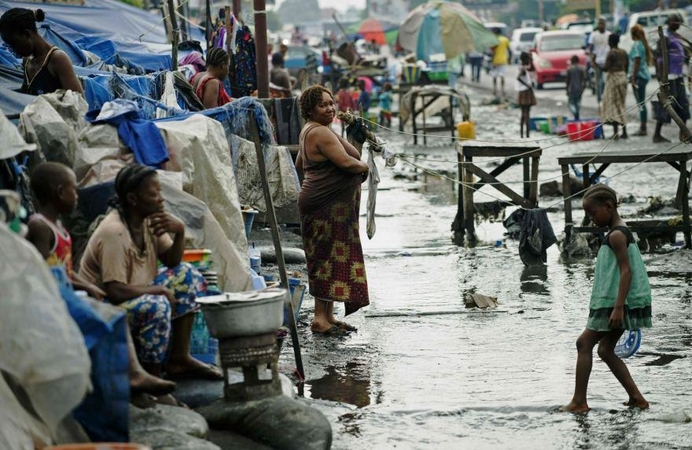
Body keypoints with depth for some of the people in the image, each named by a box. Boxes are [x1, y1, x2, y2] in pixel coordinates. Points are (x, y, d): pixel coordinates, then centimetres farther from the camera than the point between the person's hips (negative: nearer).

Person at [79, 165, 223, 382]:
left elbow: (172, 262, 8)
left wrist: (179, 232, -11)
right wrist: (159, 289, -20)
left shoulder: (149, 219, -1)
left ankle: (179, 359, 6)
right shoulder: (114, 232, -27)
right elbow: (115, 291, -31)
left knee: (187, 276, 6)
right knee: (157, 306, -34)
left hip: (137, 296, 10)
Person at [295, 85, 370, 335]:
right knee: (329, 258, -10)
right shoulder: (321, 133, -16)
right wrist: (364, 167, -4)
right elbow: (345, 162, -23)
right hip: (328, 205, -11)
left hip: (333, 206, 11)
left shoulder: (308, 132, 17)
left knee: (335, 258, 12)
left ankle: (328, 316, 15)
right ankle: (320, 318, -10)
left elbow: (299, 163, 31)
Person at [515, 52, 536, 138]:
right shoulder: (523, 69, -16)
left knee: (524, 114, 13)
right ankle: (527, 135, -17)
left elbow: (533, 69, 32)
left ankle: (522, 135, 15)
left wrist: (531, 60, 19)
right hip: (525, 92, -10)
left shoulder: (526, 68, 13)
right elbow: (518, 78, -32)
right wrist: (527, 85, -29)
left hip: (524, 93, 10)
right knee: (527, 114, -12)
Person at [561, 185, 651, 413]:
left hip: (615, 302, -10)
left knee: (584, 343, -7)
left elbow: (626, 271, -21)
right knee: (606, 350, 14)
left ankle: (579, 401, -7)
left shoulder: (616, 235, -14)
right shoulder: (619, 234, 17)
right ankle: (636, 397, 12)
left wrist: (618, 307, -26)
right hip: (613, 303, 10)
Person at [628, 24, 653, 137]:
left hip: (638, 76, -9)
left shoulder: (636, 45, -13)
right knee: (641, 103, 13)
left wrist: (633, 77, -17)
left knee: (641, 103, -8)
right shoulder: (643, 44, 14)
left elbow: (636, 62, -18)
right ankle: (642, 128, 16)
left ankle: (643, 129, -8)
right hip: (644, 76, 9)